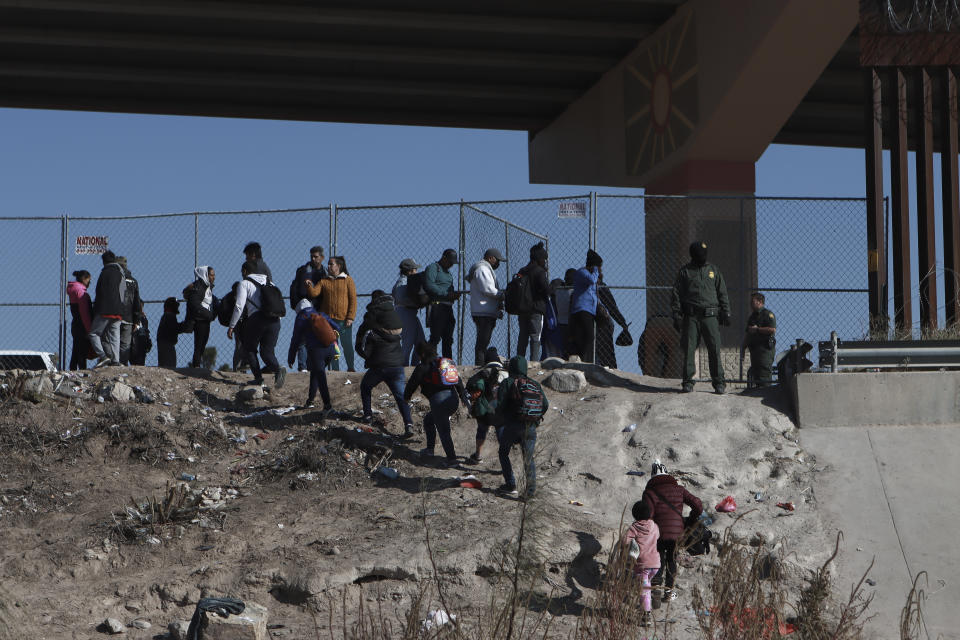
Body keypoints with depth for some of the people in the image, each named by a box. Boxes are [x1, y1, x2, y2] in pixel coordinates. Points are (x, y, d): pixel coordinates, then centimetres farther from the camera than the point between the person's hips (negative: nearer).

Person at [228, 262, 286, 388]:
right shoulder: (268, 282, 23)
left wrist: (231, 326, -1)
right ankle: (278, 369, -21)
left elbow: (239, 306, -4)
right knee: (267, 351, 9)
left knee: (249, 349, 14)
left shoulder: (244, 283, 5)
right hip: (274, 320, 5)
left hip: (256, 319, -5)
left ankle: (258, 377, 3)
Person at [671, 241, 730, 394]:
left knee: (715, 349, -6)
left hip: (710, 316, 1)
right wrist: (676, 315, -1)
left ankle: (719, 382, -2)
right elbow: (676, 295, 7)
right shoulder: (685, 271, 9)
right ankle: (688, 382, 2)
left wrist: (726, 313, 7)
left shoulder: (713, 270, 14)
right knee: (689, 350, -4)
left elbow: (722, 293, 16)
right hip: (691, 316, -1)